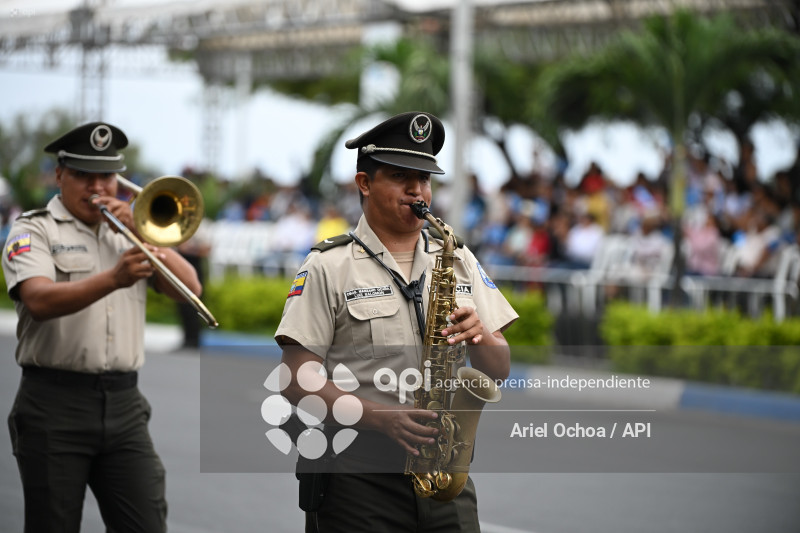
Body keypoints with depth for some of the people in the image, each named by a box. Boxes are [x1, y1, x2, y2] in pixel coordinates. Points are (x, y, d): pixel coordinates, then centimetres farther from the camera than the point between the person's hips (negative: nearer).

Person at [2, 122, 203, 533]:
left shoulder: (128, 230, 17)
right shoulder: (34, 231, 0)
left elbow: (189, 287, 7)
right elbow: (40, 300, -20)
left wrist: (141, 232, -4)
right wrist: (112, 279, -34)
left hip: (124, 406, 4)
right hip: (55, 407, -4)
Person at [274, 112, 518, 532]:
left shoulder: (458, 261, 14)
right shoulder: (328, 267, 0)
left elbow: (498, 370, 13)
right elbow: (297, 380, -7)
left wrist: (479, 336, -9)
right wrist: (380, 417, -20)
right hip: (358, 478, -3)